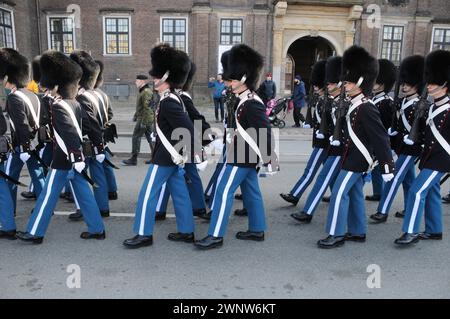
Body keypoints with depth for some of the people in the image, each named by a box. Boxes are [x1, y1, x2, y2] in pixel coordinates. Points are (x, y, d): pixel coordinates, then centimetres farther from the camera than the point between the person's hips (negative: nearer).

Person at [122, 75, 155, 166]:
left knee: (136, 137, -5)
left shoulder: (146, 92, -16)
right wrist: (135, 115, 29)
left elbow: (147, 108, -22)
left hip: (144, 119, -10)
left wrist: (143, 122, -23)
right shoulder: (142, 91, 17)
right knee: (150, 138, 11)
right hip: (150, 120, 10)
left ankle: (133, 159, -2)